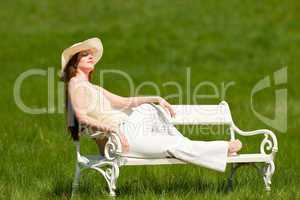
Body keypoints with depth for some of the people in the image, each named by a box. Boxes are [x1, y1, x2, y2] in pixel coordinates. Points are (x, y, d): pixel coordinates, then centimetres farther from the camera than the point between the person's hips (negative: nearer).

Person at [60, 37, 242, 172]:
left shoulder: (92, 88, 21)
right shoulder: (77, 85, -8)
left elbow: (123, 102, 19)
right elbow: (82, 117, -22)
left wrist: (156, 99, 12)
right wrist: (113, 129, -33)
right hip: (116, 138, -10)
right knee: (173, 145, -8)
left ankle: (186, 147, 7)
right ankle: (225, 150, 1)